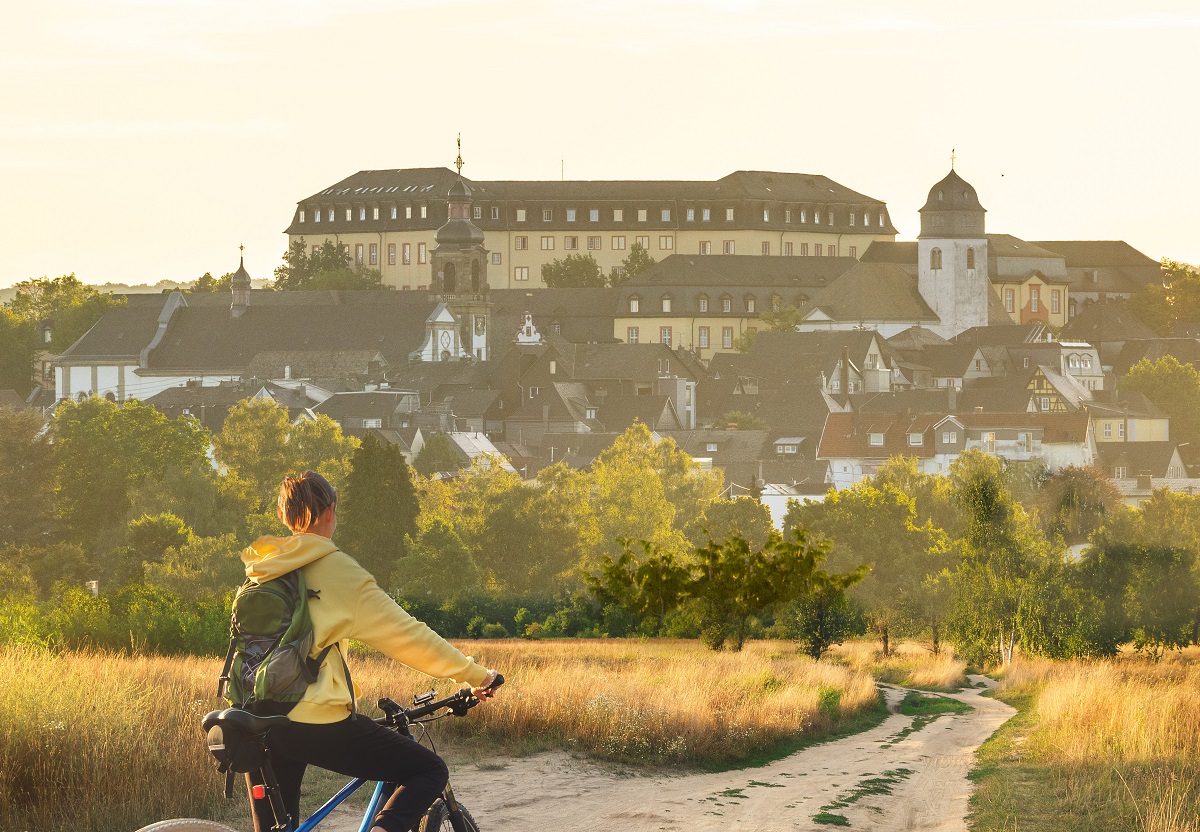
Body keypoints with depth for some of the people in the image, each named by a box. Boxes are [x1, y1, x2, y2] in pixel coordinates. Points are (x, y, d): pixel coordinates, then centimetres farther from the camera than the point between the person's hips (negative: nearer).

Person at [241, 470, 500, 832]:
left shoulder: (261, 571, 14)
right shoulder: (338, 570, -6)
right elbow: (403, 635, -5)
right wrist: (474, 674, 3)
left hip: (255, 720, 7)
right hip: (314, 721, -6)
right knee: (430, 771, 6)